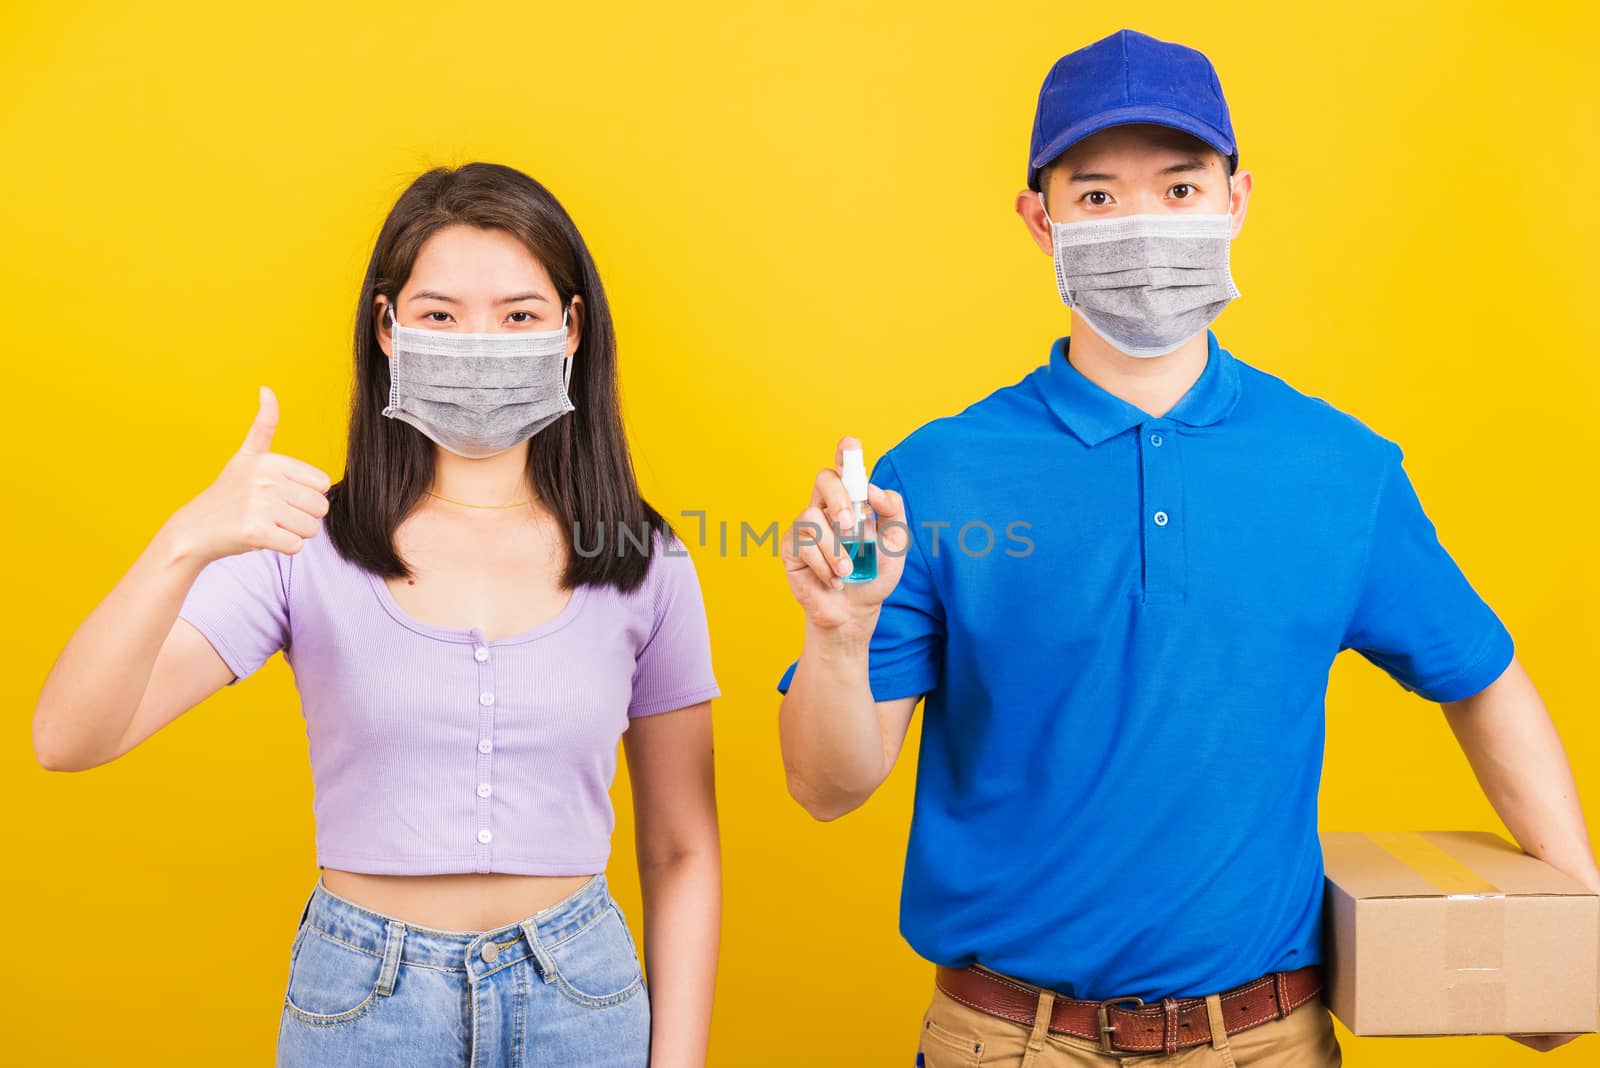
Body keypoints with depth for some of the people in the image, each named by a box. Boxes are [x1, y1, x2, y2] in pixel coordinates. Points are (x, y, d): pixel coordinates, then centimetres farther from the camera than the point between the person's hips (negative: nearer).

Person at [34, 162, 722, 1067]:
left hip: (579, 994, 1)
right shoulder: (307, 545, -6)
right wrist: (186, 544, -31)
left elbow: (682, 851, 2)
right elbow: (68, 739, -16)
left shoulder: (644, 564, -3)